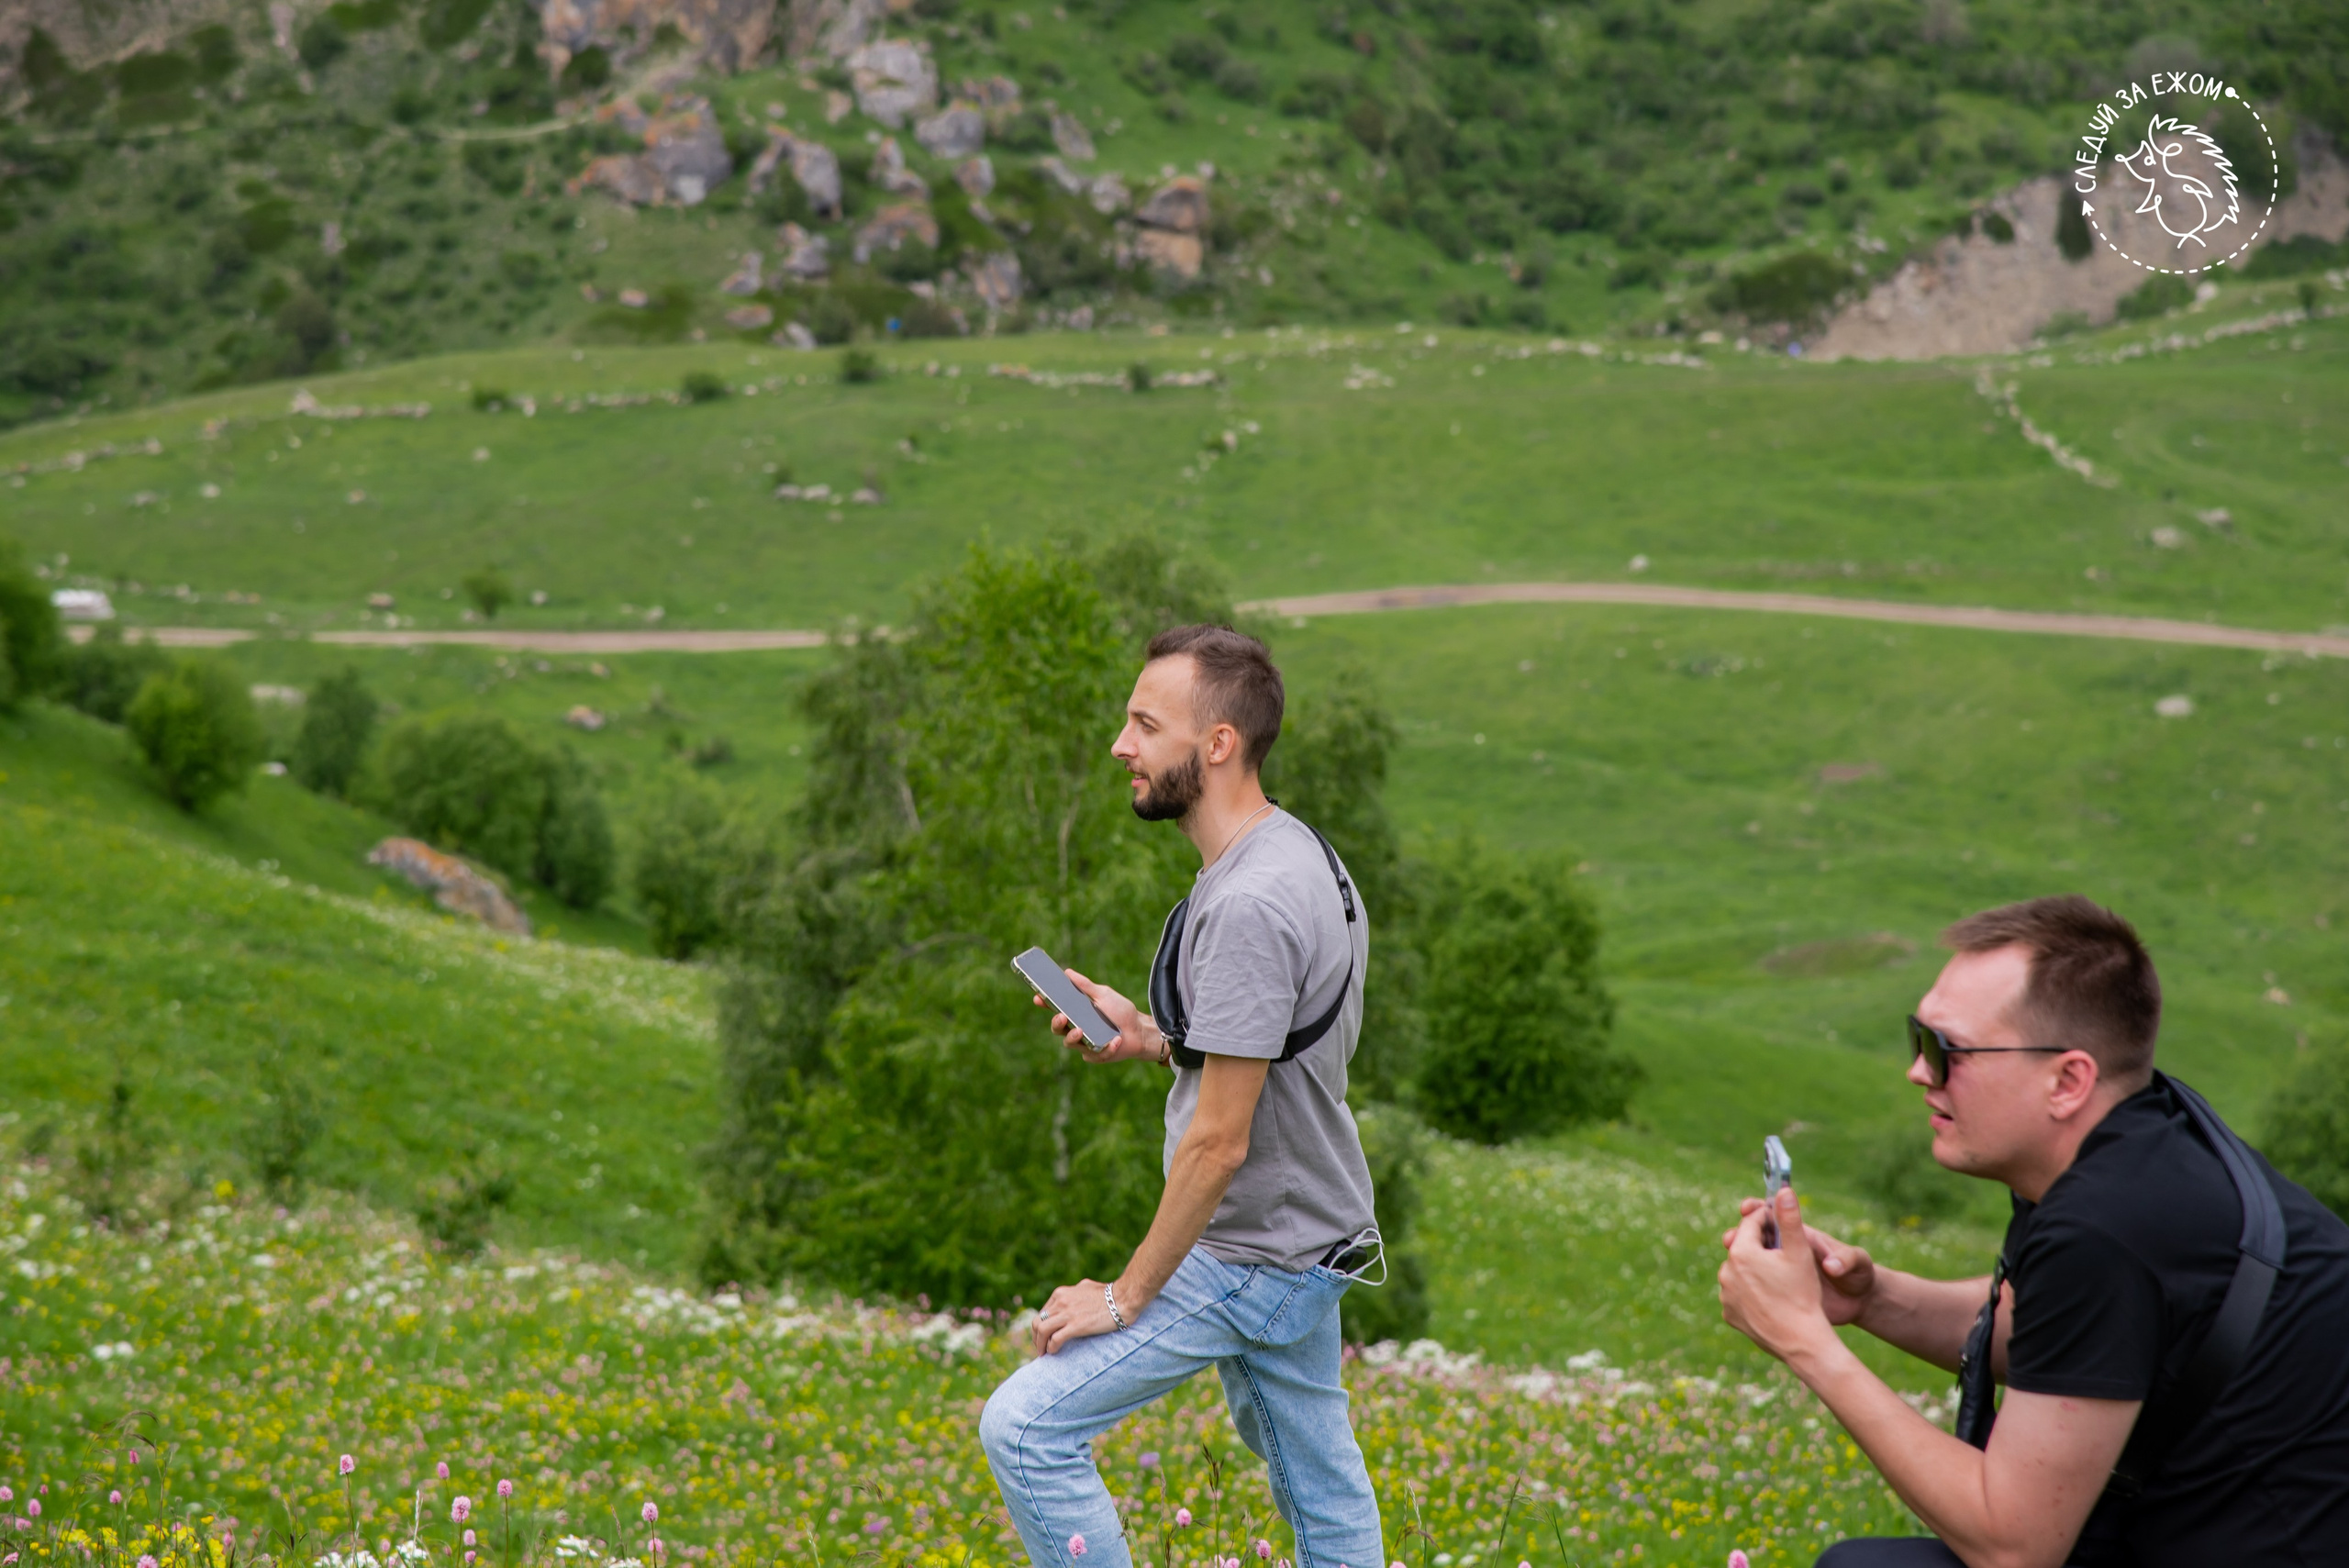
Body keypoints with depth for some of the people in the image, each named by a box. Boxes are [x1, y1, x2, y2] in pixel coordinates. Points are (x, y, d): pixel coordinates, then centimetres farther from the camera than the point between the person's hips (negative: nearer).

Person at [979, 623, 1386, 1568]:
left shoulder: (1249, 908, -25)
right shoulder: (1301, 855, 7)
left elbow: (1219, 1145, -24)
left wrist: (1125, 1298, -16)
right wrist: (1151, 1037, 4)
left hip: (1248, 1259, -10)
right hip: (1312, 1240, 10)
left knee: (1024, 1429, -9)